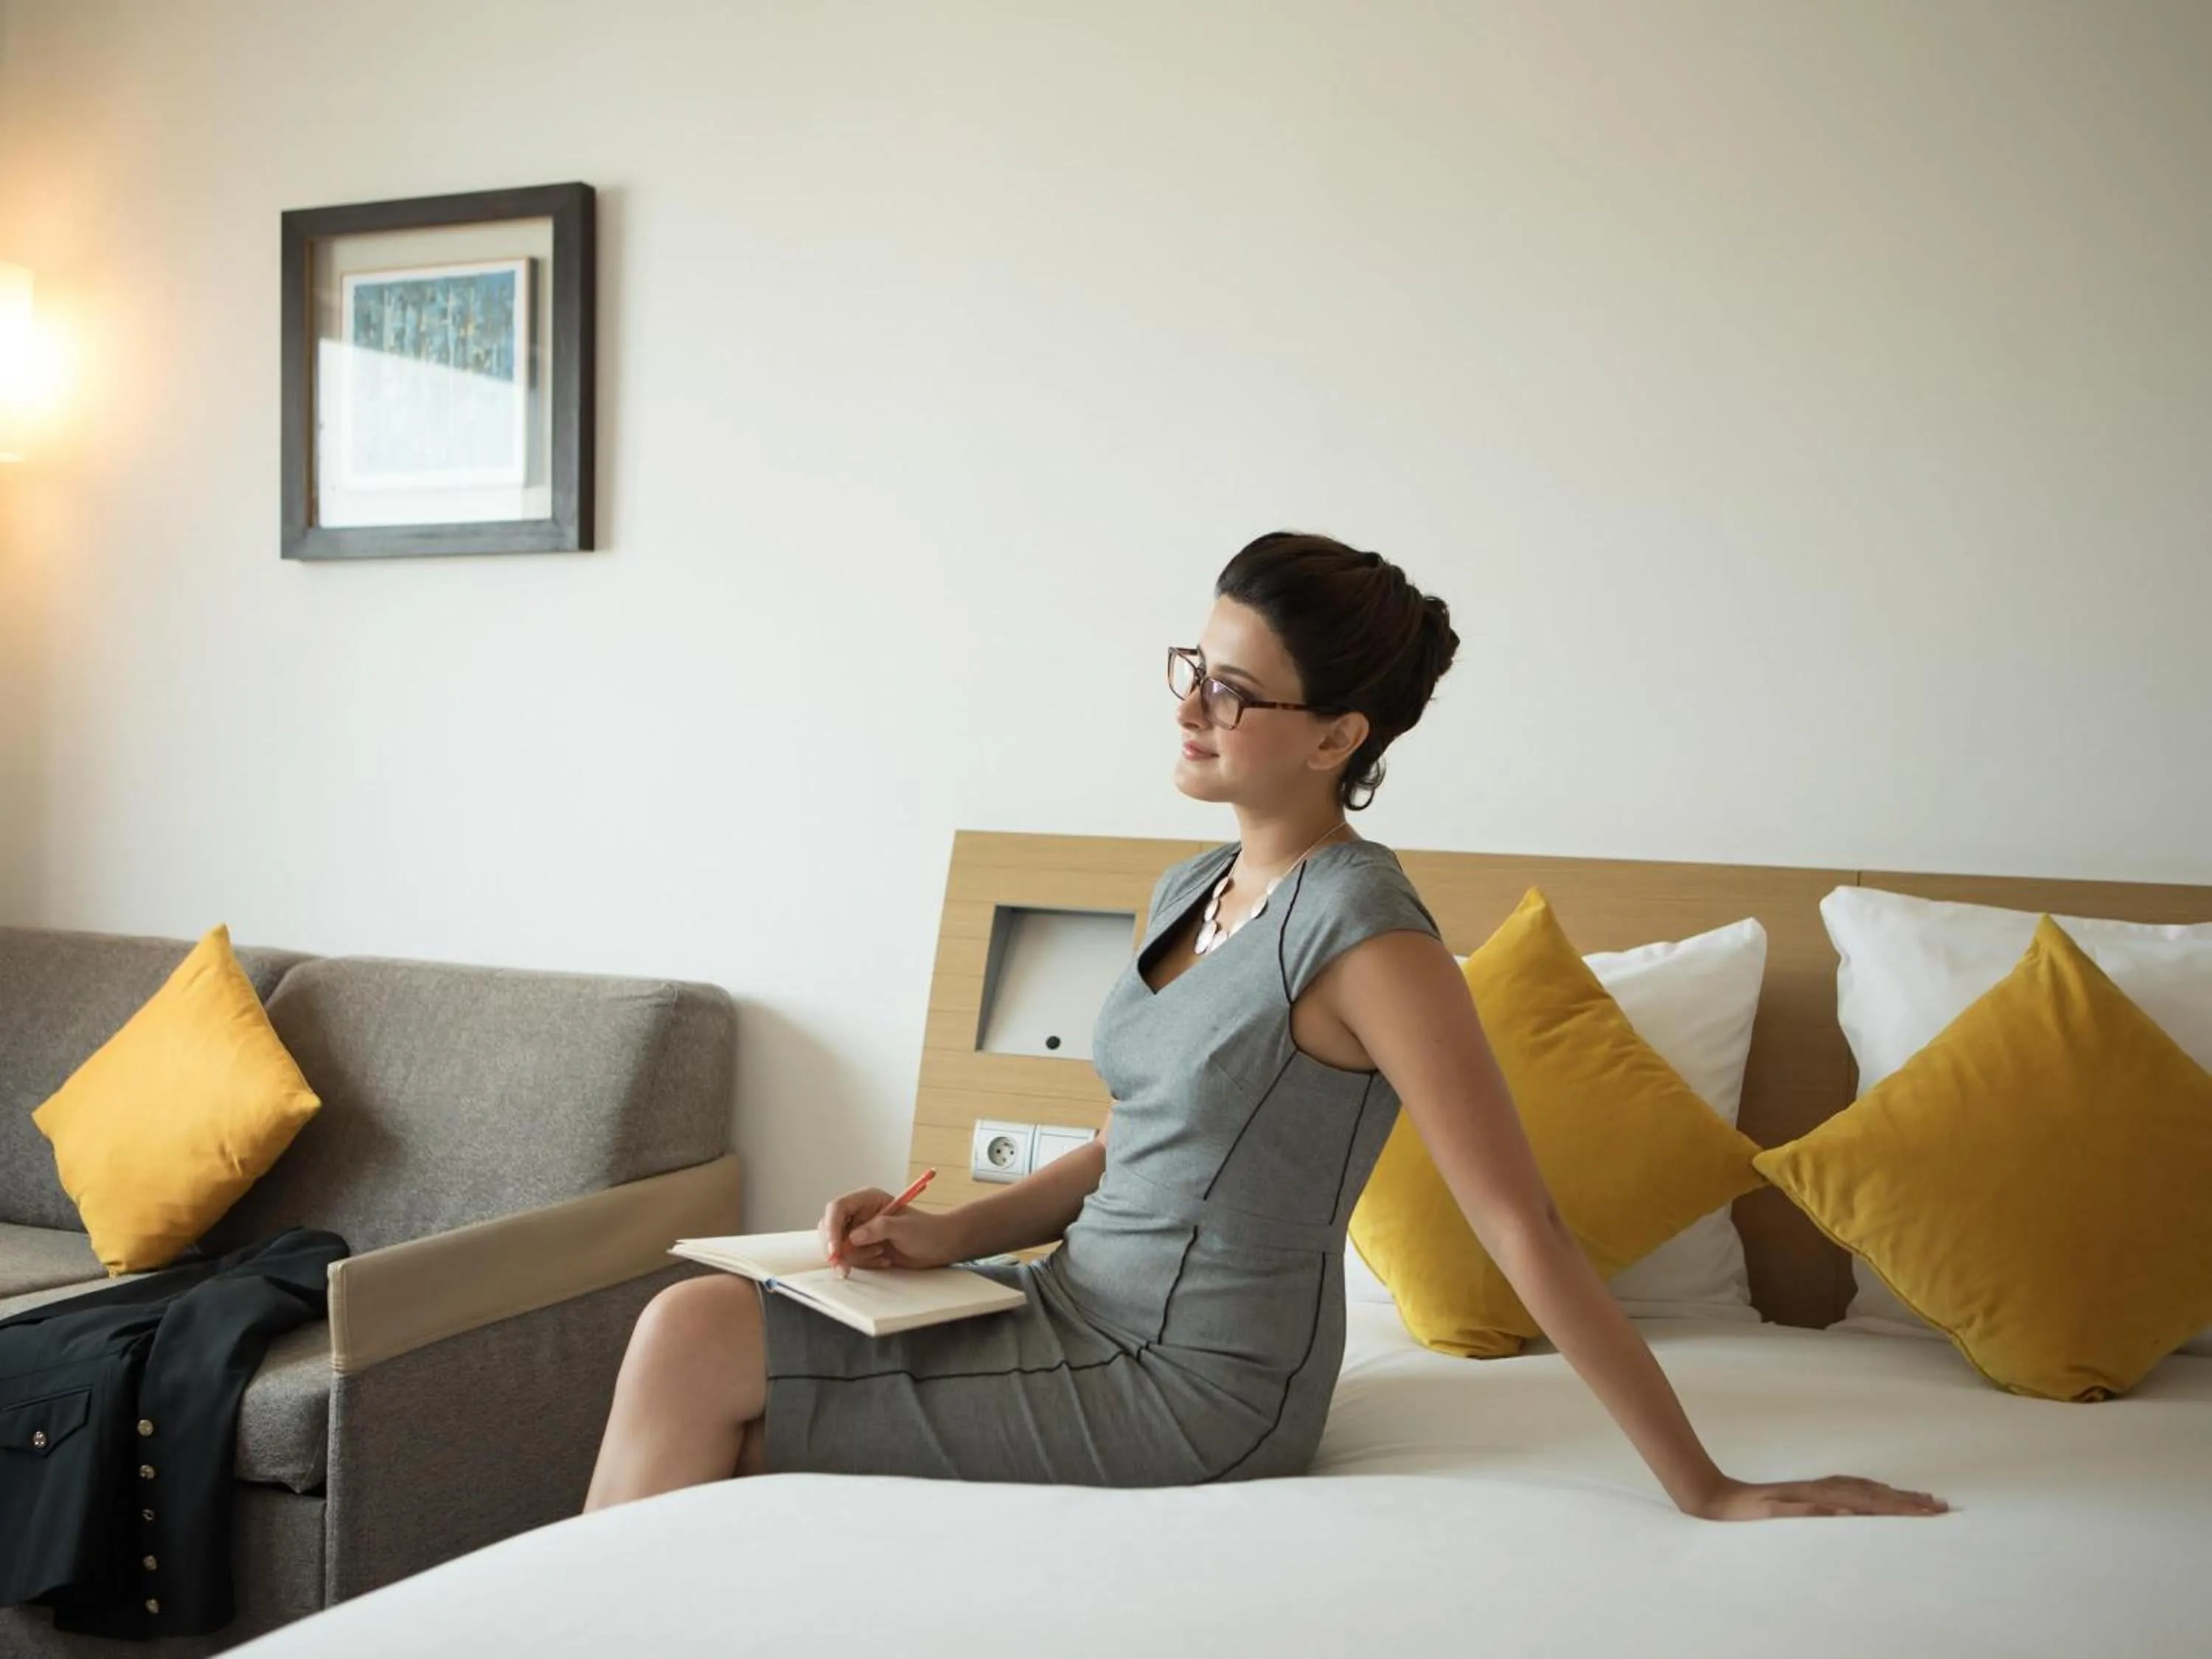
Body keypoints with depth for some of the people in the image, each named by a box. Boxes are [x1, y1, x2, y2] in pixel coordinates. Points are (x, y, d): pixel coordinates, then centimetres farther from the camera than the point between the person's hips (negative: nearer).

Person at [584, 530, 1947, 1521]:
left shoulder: (1362, 925, -20)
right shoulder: (1195, 889, 7)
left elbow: (1526, 1232, -20)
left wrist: (1709, 1492, -19)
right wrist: (955, 1231, 2)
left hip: (1194, 1389, -8)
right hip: (1081, 1313, 8)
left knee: (697, 1355, -12)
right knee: (695, 1318, -5)